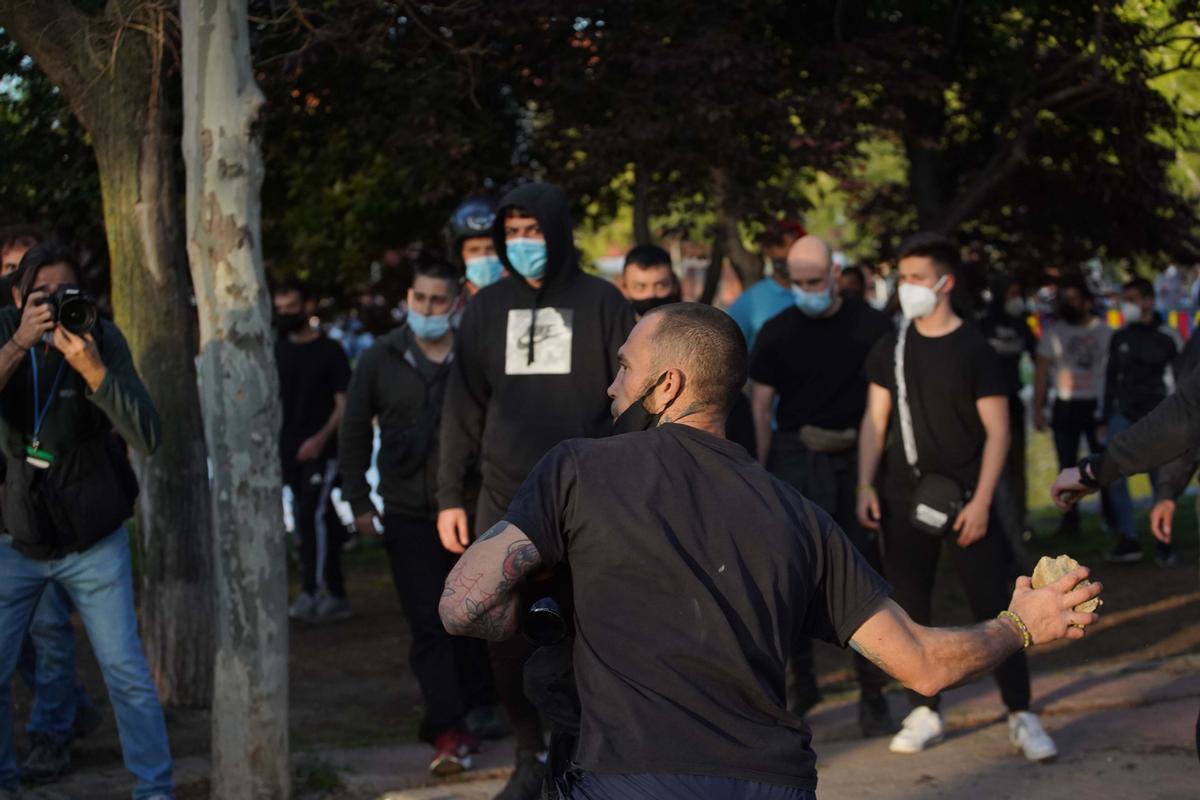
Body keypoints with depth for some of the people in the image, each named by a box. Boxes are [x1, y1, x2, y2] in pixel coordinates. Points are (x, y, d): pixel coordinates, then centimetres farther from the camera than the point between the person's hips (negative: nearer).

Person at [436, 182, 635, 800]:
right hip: (505, 501, 3)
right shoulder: (487, 308, 9)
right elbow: (463, 407, 11)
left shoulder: (601, 303, 2)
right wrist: (450, 495, 6)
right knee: (507, 639, 2)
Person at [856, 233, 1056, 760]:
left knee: (992, 604, -5)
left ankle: (1020, 716, 2)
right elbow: (875, 421, 9)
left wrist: (981, 501, -13)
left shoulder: (973, 350, -5)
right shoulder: (890, 349, 6)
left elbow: (997, 430, -6)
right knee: (908, 607, 5)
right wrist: (866, 487, -1)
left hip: (964, 496, -4)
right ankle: (924, 713, 13)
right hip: (903, 496, 4)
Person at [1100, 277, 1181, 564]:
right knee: (1113, 476, -10)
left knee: (1161, 481, 1)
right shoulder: (1119, 338, 7)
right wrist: (1106, 418, 12)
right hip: (1123, 414, 2)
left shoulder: (1167, 337, 0)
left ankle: (1164, 543, 12)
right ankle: (1128, 541, -5)